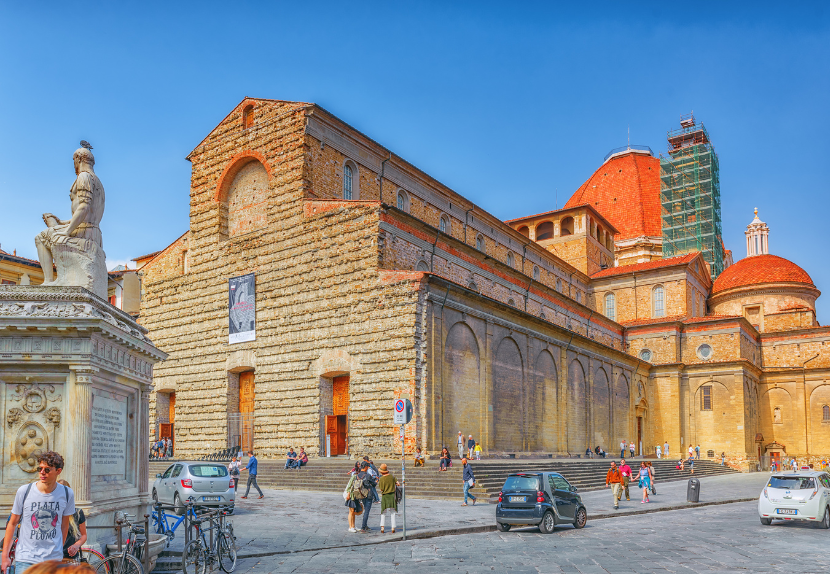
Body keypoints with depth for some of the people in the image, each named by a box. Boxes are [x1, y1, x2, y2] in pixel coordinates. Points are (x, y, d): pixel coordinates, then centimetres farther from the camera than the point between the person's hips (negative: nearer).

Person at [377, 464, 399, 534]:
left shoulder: (381, 479, -12)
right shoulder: (392, 476, -4)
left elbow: (381, 489, -5)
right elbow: (398, 484, -2)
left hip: (384, 496, -2)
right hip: (392, 495, 2)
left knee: (383, 513, 11)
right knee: (393, 513, 10)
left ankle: (382, 527, 0)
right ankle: (393, 528, 7)